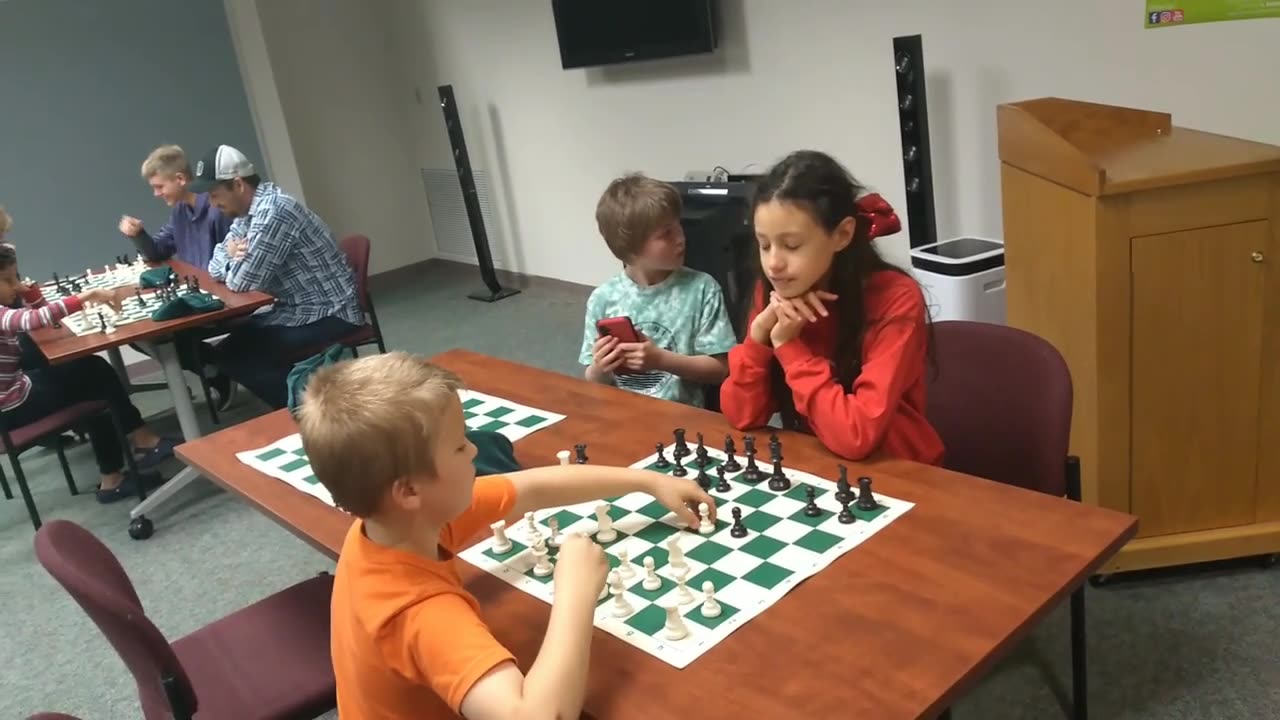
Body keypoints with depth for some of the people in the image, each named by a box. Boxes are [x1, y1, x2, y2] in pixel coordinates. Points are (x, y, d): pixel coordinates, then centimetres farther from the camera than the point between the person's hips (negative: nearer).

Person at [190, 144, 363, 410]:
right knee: (227, 349, 4)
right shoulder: (248, 212, 8)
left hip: (329, 313, -10)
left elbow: (240, 282, -23)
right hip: (297, 309, 10)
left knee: (240, 356, -15)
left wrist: (236, 257, -1)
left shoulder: (273, 211, -23)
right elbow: (217, 267, 12)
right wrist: (231, 256, -11)